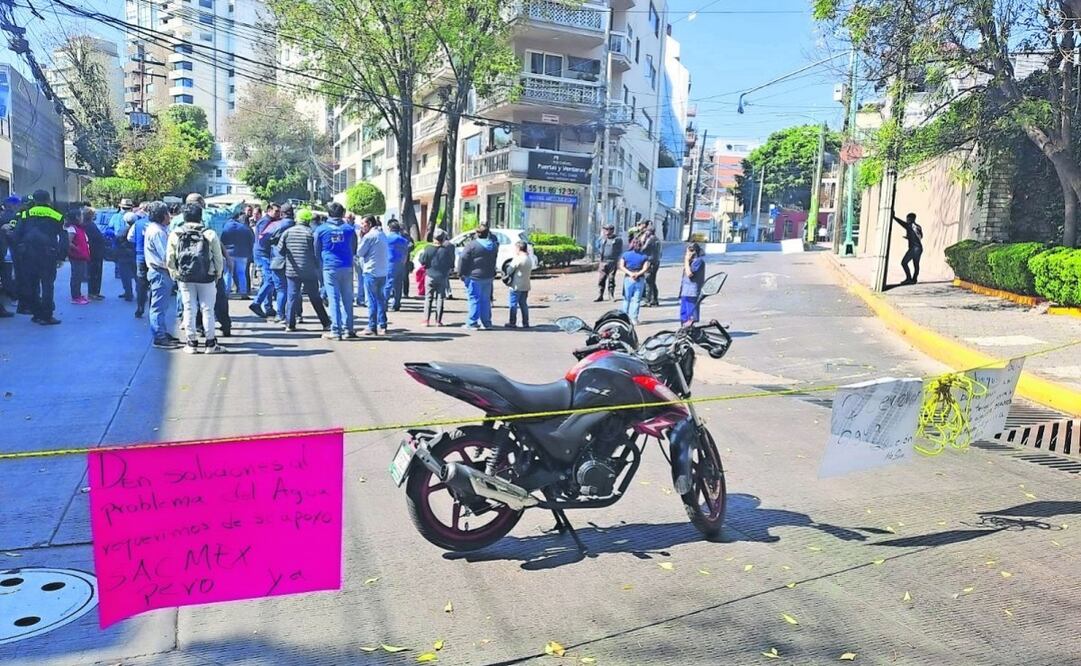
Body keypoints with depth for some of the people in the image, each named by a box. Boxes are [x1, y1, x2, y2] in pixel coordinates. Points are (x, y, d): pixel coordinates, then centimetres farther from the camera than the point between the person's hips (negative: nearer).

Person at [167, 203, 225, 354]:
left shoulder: (175, 235, 0)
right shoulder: (210, 234, -6)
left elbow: (169, 260, 1)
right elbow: (218, 258, -3)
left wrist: (175, 275, 15)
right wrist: (218, 274, 11)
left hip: (184, 278, 2)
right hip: (206, 278, -1)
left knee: (189, 309, 9)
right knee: (207, 309, 5)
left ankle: (192, 343, 14)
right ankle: (211, 343, 9)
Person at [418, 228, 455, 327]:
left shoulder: (428, 249, -9)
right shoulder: (447, 250, -8)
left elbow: (422, 261, -4)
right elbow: (451, 263, -3)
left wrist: (421, 254, 13)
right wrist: (450, 269, 17)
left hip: (430, 276, 0)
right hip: (442, 277, 0)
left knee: (428, 298, 7)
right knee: (440, 298, 6)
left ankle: (427, 320, 3)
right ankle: (438, 321, 5)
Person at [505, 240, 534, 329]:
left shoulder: (518, 259, -16)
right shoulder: (530, 260, 9)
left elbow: (509, 270, -12)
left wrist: (507, 275, 8)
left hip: (516, 286, -7)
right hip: (526, 286, 7)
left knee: (513, 304, 2)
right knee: (524, 304, 14)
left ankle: (512, 322, 6)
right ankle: (525, 323, 14)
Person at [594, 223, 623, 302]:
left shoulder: (618, 239, 1)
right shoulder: (601, 239, 11)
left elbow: (620, 251, 2)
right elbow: (598, 248, 21)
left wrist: (618, 261, -3)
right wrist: (599, 256, 11)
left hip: (612, 262, -3)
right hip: (603, 262, 3)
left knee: (611, 279, 1)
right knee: (601, 279, -1)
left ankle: (611, 295, 11)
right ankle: (600, 296, 3)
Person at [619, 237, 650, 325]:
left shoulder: (625, 255, 2)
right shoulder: (644, 256, 0)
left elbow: (621, 267, -7)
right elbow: (645, 269, -10)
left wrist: (630, 273, -13)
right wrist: (638, 274, -14)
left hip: (628, 279, 1)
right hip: (640, 279, -1)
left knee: (627, 299, 11)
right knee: (636, 300, 3)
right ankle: (634, 318, 2)